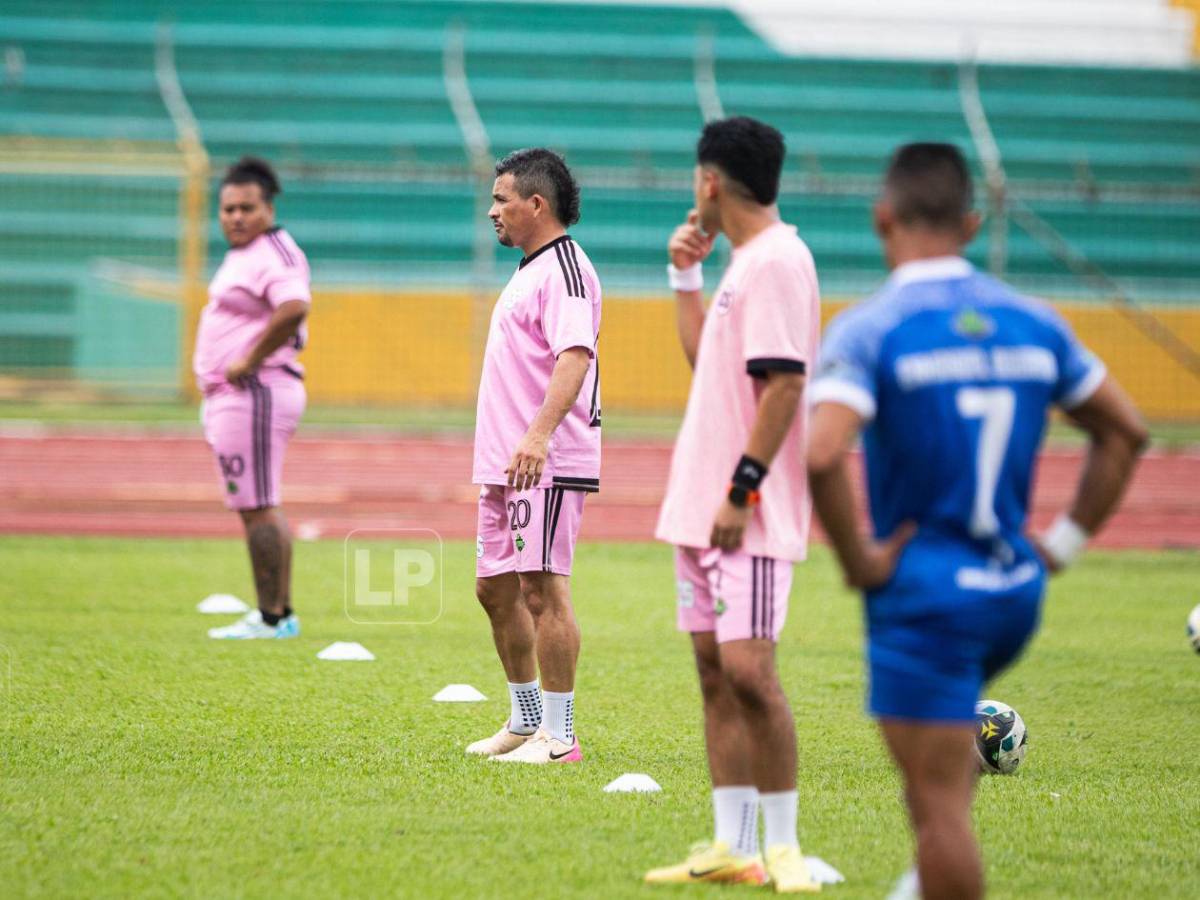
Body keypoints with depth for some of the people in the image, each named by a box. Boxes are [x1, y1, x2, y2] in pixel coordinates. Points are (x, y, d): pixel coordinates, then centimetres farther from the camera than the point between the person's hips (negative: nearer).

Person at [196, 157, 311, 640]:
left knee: (256, 509, -8)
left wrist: (249, 361, -26)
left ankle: (270, 618, -6)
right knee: (261, 507, 15)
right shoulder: (242, 255, 16)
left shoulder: (274, 253, -16)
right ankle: (281, 612, 21)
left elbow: (294, 308, -34)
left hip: (253, 395, -11)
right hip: (232, 397, 11)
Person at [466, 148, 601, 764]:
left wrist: (539, 434, -37)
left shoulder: (564, 269, -12)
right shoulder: (529, 270, 19)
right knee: (495, 587, 14)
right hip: (505, 462, 11)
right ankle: (526, 721, 25)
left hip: (548, 463, -11)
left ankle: (558, 736, -7)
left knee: (542, 587, -10)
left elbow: (576, 356, -26)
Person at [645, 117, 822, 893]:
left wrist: (742, 491, -21)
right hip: (702, 506, 10)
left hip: (751, 514, -10)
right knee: (715, 670, 8)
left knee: (747, 671, -12)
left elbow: (783, 384, -19)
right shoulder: (743, 261, 17)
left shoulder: (778, 259, -13)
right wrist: (686, 275, 21)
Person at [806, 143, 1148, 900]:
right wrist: (1065, 542, 14)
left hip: (923, 597, -6)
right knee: (950, 738, 32)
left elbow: (821, 455, -28)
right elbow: (1125, 431, 11)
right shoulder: (1031, 322, 4)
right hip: (1016, 594, 6)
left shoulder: (869, 330, -13)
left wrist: (858, 560, -14)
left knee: (938, 803, -1)